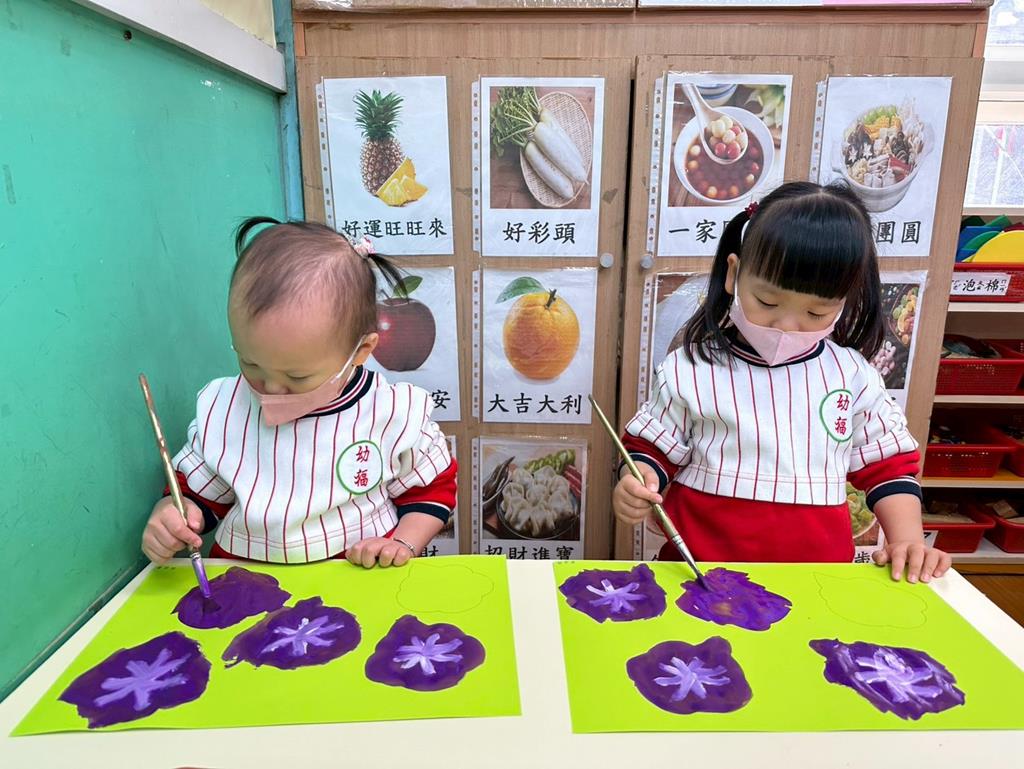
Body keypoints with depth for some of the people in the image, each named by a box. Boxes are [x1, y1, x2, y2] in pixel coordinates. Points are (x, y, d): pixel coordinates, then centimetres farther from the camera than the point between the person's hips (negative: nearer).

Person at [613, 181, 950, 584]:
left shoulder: (852, 373, 5)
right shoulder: (689, 369, -2)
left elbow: (888, 463, 14)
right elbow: (655, 448, 6)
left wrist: (907, 538, 2)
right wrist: (637, 483, -13)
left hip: (820, 575, 2)